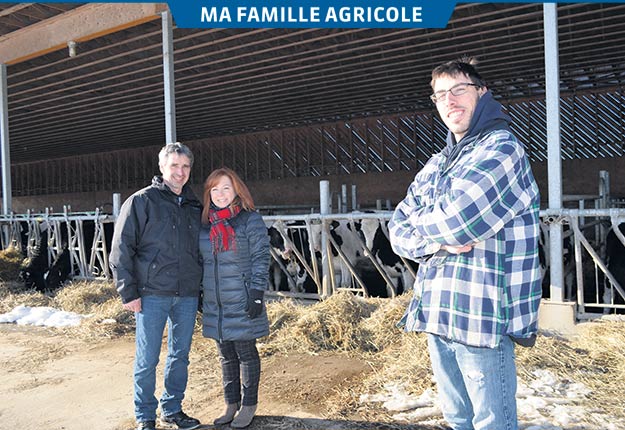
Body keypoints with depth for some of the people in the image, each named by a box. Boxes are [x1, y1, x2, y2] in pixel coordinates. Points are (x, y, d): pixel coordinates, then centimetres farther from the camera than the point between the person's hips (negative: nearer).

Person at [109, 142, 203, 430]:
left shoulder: (194, 207, 12)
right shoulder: (141, 201, -4)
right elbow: (121, 250, -7)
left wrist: (200, 287, 12)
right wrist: (128, 293, -10)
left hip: (187, 296, 5)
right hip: (152, 295, -5)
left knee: (180, 356, 14)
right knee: (147, 360, 4)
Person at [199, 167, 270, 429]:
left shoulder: (250, 219, -6)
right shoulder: (206, 223, 9)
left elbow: (261, 258, -9)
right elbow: (202, 260, 15)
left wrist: (257, 293, -15)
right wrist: (198, 294, 12)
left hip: (242, 302, -5)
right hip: (215, 304, 5)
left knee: (246, 354, 7)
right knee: (226, 356, 15)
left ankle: (248, 406, 22)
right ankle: (231, 404, 29)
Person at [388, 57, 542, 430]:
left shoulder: (502, 149, -10)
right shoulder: (436, 165, 14)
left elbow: (455, 221, -23)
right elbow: (398, 231, 10)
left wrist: (421, 219, -1)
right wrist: (437, 240, -11)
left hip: (483, 316, -7)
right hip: (437, 314, 7)